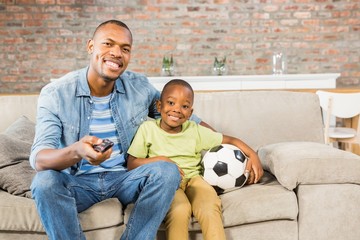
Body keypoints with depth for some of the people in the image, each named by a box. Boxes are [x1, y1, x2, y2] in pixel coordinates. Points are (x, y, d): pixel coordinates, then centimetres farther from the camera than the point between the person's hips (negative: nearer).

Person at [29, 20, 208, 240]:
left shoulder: (140, 87, -3)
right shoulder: (55, 94, -11)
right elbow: (39, 158, -20)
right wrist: (76, 152, -44)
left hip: (124, 178, 2)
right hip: (78, 181, -2)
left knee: (167, 170, -25)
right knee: (45, 181, -32)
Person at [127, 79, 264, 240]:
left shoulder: (196, 131, 5)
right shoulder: (148, 128, 1)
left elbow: (230, 140, 12)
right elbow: (131, 164, -1)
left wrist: (252, 155, -1)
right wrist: (159, 160, -13)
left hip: (193, 178, 2)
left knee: (210, 208, -29)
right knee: (179, 210, -34)